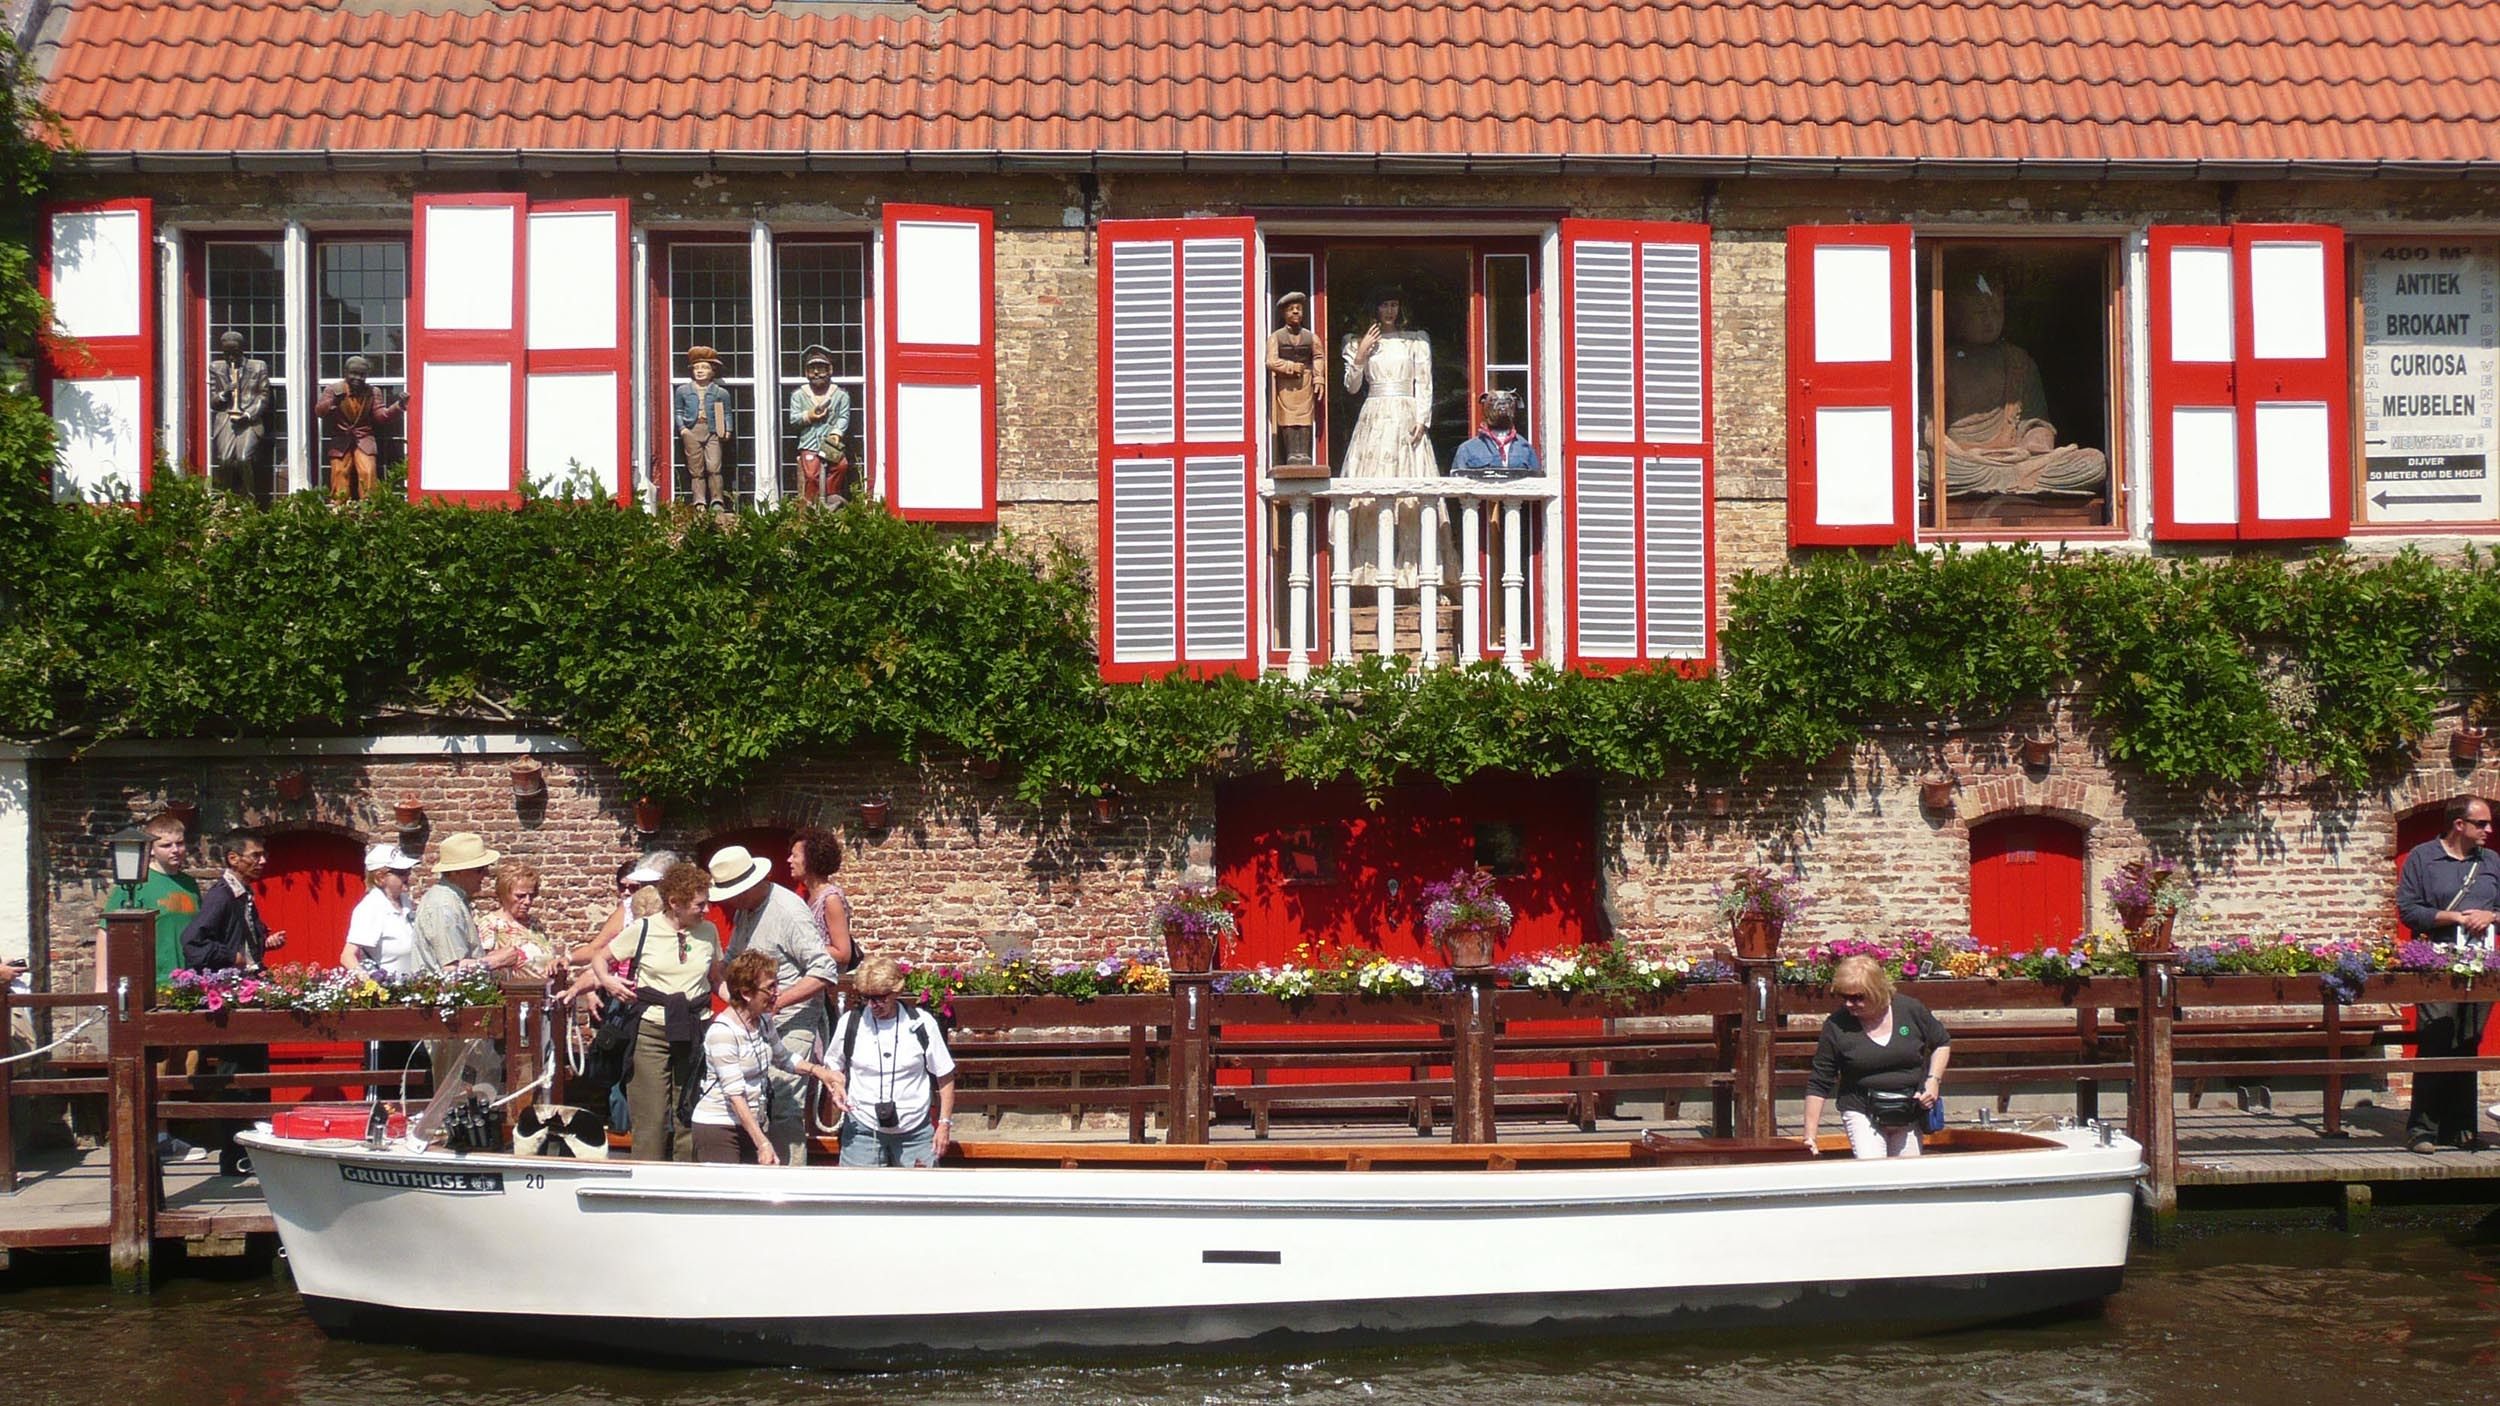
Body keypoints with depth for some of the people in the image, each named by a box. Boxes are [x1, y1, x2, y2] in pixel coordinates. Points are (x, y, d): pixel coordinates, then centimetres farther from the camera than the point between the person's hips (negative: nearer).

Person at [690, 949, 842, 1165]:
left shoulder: (763, 1022, 6)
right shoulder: (722, 1032, -18)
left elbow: (783, 1058, 26)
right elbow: (735, 1095, -22)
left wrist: (816, 1070, 7)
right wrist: (763, 1144, -26)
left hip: (751, 1125, 7)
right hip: (718, 1129, -7)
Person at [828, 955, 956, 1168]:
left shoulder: (921, 1024, -4)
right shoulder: (850, 1022, -1)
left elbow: (945, 1077, 3)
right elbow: (835, 1068, 14)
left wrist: (945, 1123, -2)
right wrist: (836, 1087, -8)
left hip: (915, 1132, 0)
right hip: (863, 1131, 1)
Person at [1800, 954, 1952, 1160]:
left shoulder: (1910, 1010, -7)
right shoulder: (1836, 1026, -11)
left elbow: (1942, 1043, 11)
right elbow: (1819, 1084, -6)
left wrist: (1934, 1080, -6)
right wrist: (1810, 1134, -10)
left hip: (1909, 1114, 2)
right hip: (1862, 1113, -2)